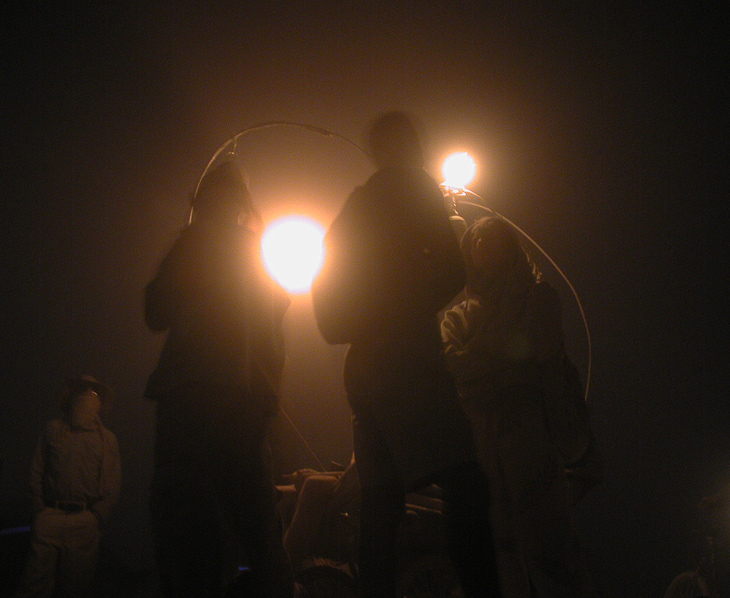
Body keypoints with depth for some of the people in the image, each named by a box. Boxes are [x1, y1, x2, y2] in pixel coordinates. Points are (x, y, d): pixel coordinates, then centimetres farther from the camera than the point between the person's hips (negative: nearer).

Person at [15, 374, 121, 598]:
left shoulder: (107, 439, 12)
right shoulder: (54, 429, 12)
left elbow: (113, 485, 10)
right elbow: (36, 472, 12)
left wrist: (96, 516, 1)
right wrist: (39, 509, 4)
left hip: (85, 521, 0)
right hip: (50, 517, 0)